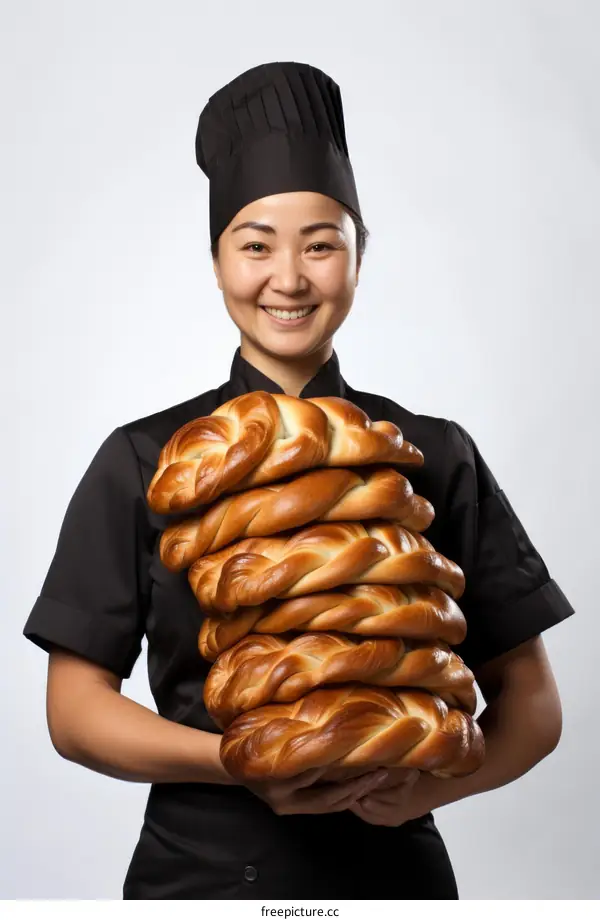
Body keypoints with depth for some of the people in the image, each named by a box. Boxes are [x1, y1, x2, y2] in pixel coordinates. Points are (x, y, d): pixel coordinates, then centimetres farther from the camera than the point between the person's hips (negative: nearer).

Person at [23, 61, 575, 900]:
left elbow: (530, 700, -2)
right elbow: (75, 708, -6)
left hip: (391, 864, 1)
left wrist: (431, 783, -20)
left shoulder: (436, 456, -5)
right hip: (197, 867, 0)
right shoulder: (143, 461, -6)